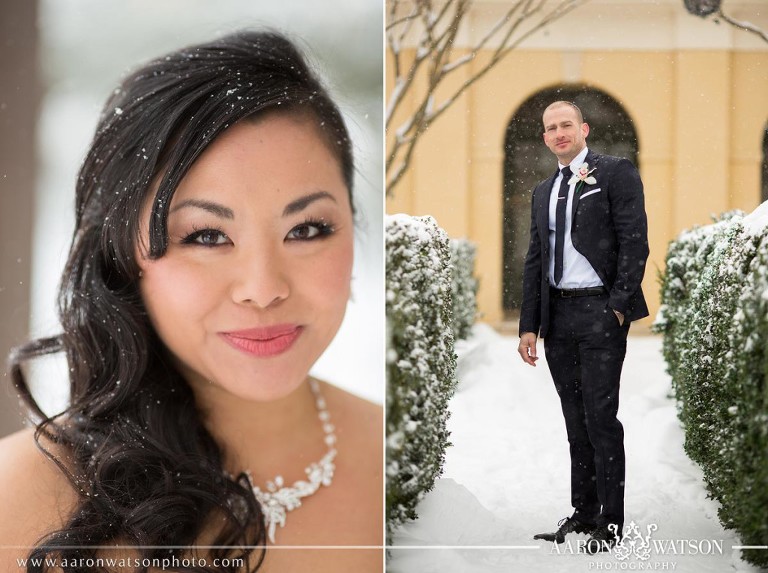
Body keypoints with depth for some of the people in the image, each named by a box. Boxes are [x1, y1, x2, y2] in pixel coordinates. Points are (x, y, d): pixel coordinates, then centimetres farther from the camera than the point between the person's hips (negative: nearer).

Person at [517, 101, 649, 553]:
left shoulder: (616, 172, -1)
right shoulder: (544, 192, 18)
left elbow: (635, 241, -8)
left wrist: (619, 306, -15)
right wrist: (530, 325, 11)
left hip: (600, 311, -6)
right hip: (557, 314, 6)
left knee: (601, 417, -6)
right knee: (576, 420, 11)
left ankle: (611, 522, 1)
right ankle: (583, 511, 19)